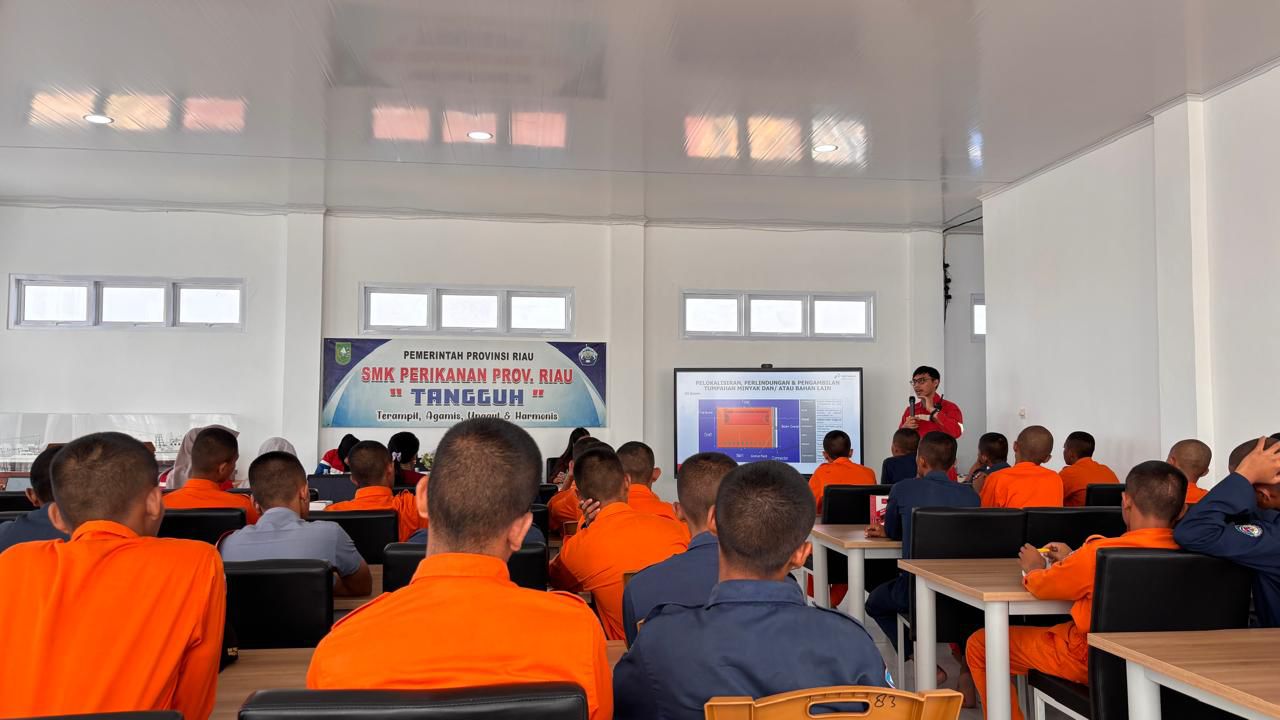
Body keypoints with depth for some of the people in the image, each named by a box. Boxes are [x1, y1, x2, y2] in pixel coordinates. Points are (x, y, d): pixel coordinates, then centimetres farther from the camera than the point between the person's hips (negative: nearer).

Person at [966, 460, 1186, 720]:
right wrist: (1072, 559, 14)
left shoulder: (1101, 551, -28)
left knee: (979, 644, 4)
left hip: (1088, 659, -7)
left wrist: (1035, 567, 9)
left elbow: (1041, 586, -12)